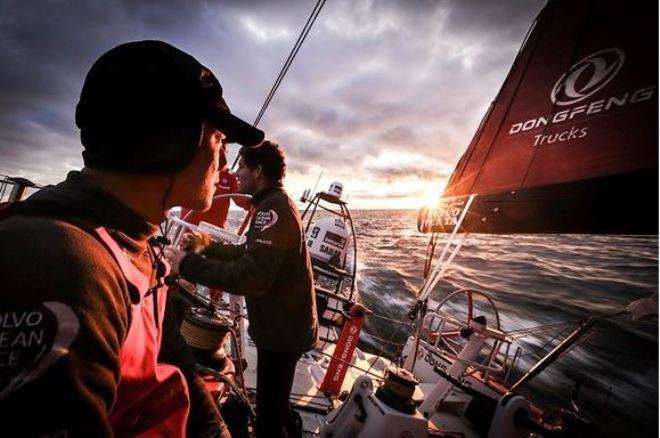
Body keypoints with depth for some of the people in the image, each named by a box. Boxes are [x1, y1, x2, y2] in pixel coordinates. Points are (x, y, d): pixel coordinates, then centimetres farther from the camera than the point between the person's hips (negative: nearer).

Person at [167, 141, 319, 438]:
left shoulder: (274, 209, -23)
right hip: (283, 325, 11)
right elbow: (251, 253, 19)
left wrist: (189, 265, -24)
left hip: (281, 330, -11)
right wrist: (209, 248, 16)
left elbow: (250, 277, -31)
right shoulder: (275, 205, 12)